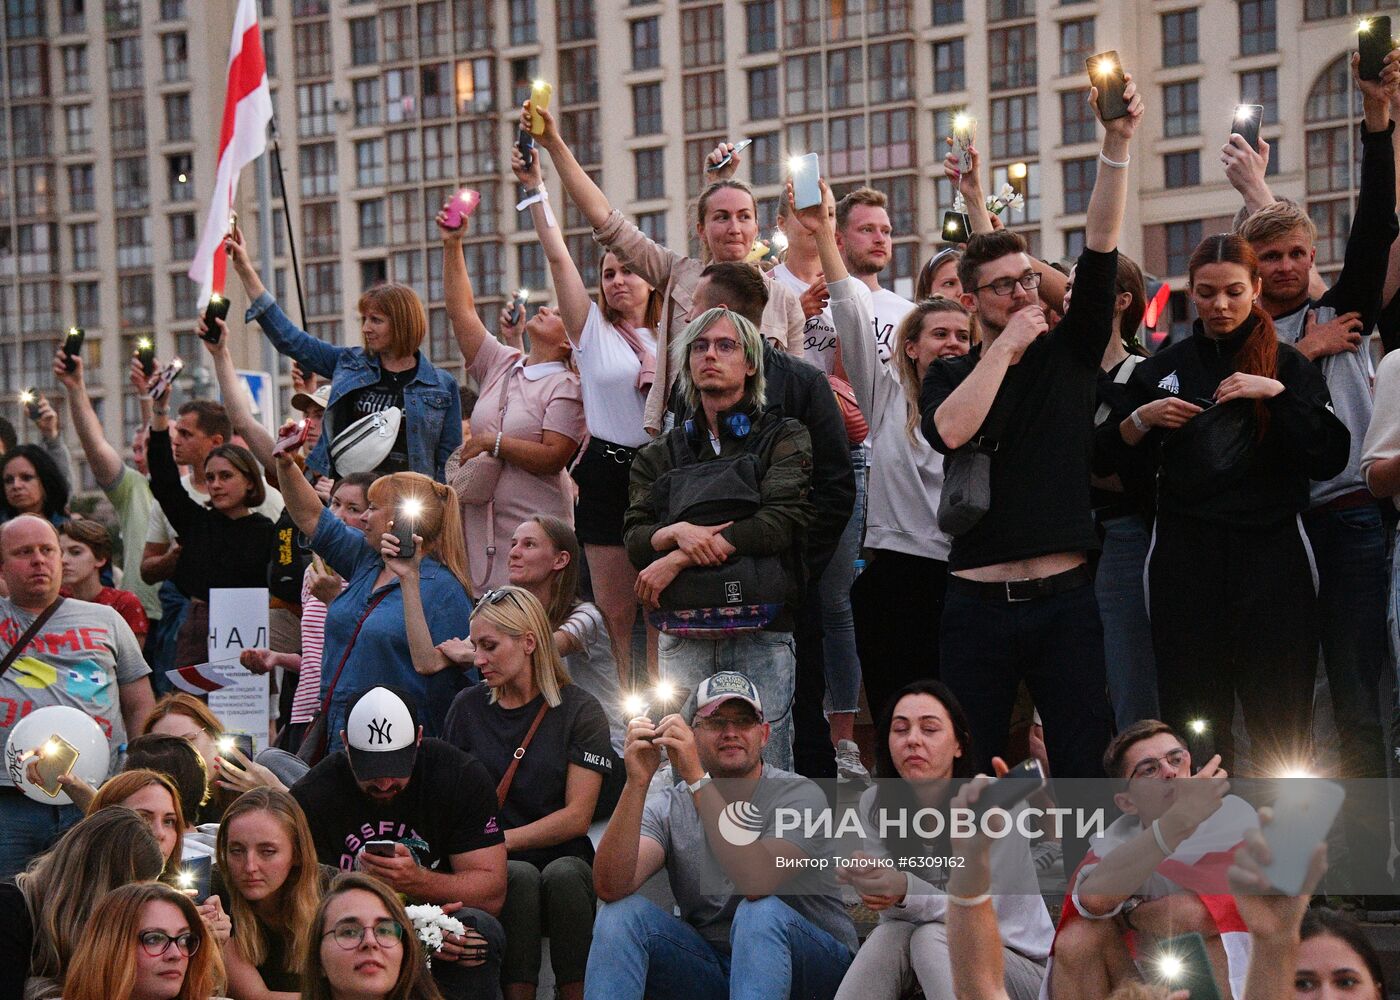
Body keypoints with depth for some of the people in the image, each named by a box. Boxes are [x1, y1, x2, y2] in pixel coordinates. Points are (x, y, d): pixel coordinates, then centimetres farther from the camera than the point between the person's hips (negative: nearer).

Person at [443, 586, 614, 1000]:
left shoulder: (580, 712, 2)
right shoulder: (468, 708, 11)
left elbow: (577, 817, -5)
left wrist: (500, 840, -11)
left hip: (562, 859, -1)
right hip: (492, 872, 1)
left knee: (562, 876, -35)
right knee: (520, 877, -33)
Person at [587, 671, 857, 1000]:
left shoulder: (798, 794, -10)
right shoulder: (669, 807, 1)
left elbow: (757, 882, -30)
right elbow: (610, 887, -17)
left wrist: (696, 778, -32)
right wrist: (637, 783, -27)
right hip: (710, 969, 3)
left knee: (761, 912, -34)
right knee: (622, 912, -18)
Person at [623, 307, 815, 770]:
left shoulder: (784, 438, 8)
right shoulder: (663, 453, 19)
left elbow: (780, 522, -7)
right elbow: (633, 537, 10)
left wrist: (678, 560, -9)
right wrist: (676, 532, -14)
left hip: (761, 633, -2)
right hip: (683, 637, 2)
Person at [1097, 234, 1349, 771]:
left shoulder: (1287, 364, 6)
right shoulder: (1162, 368, 11)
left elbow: (1330, 458, -4)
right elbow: (1117, 460, 13)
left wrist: (1278, 395, -14)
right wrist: (1141, 419, -5)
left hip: (1271, 554, -1)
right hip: (1185, 560, 2)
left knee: (1281, 726, -2)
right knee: (1194, 725, 2)